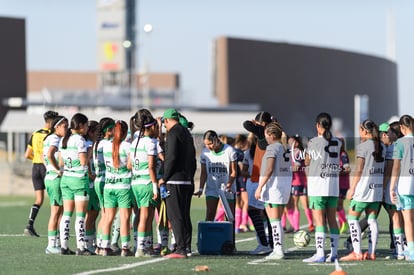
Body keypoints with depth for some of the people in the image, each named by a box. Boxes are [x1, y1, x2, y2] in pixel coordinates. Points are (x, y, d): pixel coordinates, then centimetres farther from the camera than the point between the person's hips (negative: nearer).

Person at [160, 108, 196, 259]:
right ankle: (187, 247, 13)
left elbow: (171, 158, -17)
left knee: (175, 215, -9)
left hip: (175, 181, -9)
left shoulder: (173, 133, -8)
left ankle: (181, 249, -14)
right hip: (188, 182, 9)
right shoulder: (187, 134, 18)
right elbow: (193, 160, 20)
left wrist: (164, 178, -10)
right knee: (185, 215, 12)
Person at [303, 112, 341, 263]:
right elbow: (338, 161, 14)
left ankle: (320, 254, -11)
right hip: (334, 183, 5)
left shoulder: (313, 142, -8)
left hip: (317, 183, -5)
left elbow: (307, 162, 3)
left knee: (319, 221, -6)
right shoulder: (337, 142, 6)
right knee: (332, 219, 10)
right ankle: (334, 253, 11)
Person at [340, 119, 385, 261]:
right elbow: (383, 168, 11)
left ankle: (357, 253, -7)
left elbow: (359, 170, -11)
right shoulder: (381, 146, 9)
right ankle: (371, 252, 6)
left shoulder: (363, 146, -10)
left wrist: (352, 188, -7)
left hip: (364, 185, -7)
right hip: (378, 185, 7)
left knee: (352, 217, 0)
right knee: (372, 219, 9)